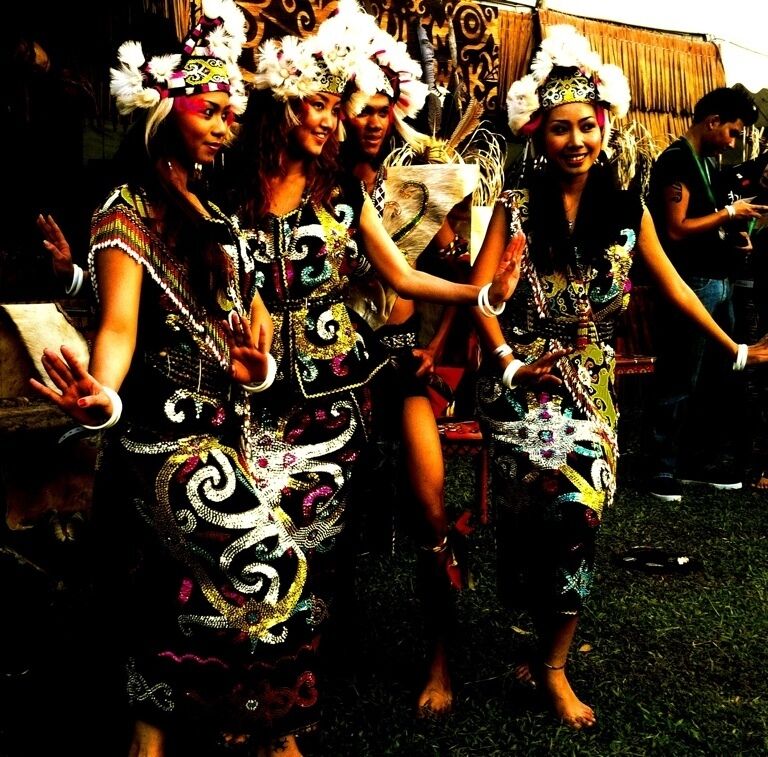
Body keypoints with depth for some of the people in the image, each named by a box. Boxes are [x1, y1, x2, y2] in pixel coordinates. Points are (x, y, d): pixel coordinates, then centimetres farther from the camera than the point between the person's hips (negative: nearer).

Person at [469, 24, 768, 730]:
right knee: (567, 501, -17)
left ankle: (550, 659, 14)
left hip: (592, 382, 3)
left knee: (578, 510, -5)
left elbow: (672, 284, 12)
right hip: (525, 381, -3)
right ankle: (551, 663, 6)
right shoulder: (516, 208, -1)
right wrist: (509, 362, -17)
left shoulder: (627, 210, 6)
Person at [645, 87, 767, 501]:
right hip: (692, 284, -10)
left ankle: (705, 462, 24)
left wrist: (733, 227, 7)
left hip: (720, 283, 10)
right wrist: (729, 213, -11)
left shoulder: (708, 163, 18)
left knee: (721, 379, 14)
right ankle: (664, 470, 6)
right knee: (680, 383, -3)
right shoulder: (676, 160, -10)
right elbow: (677, 229, -18)